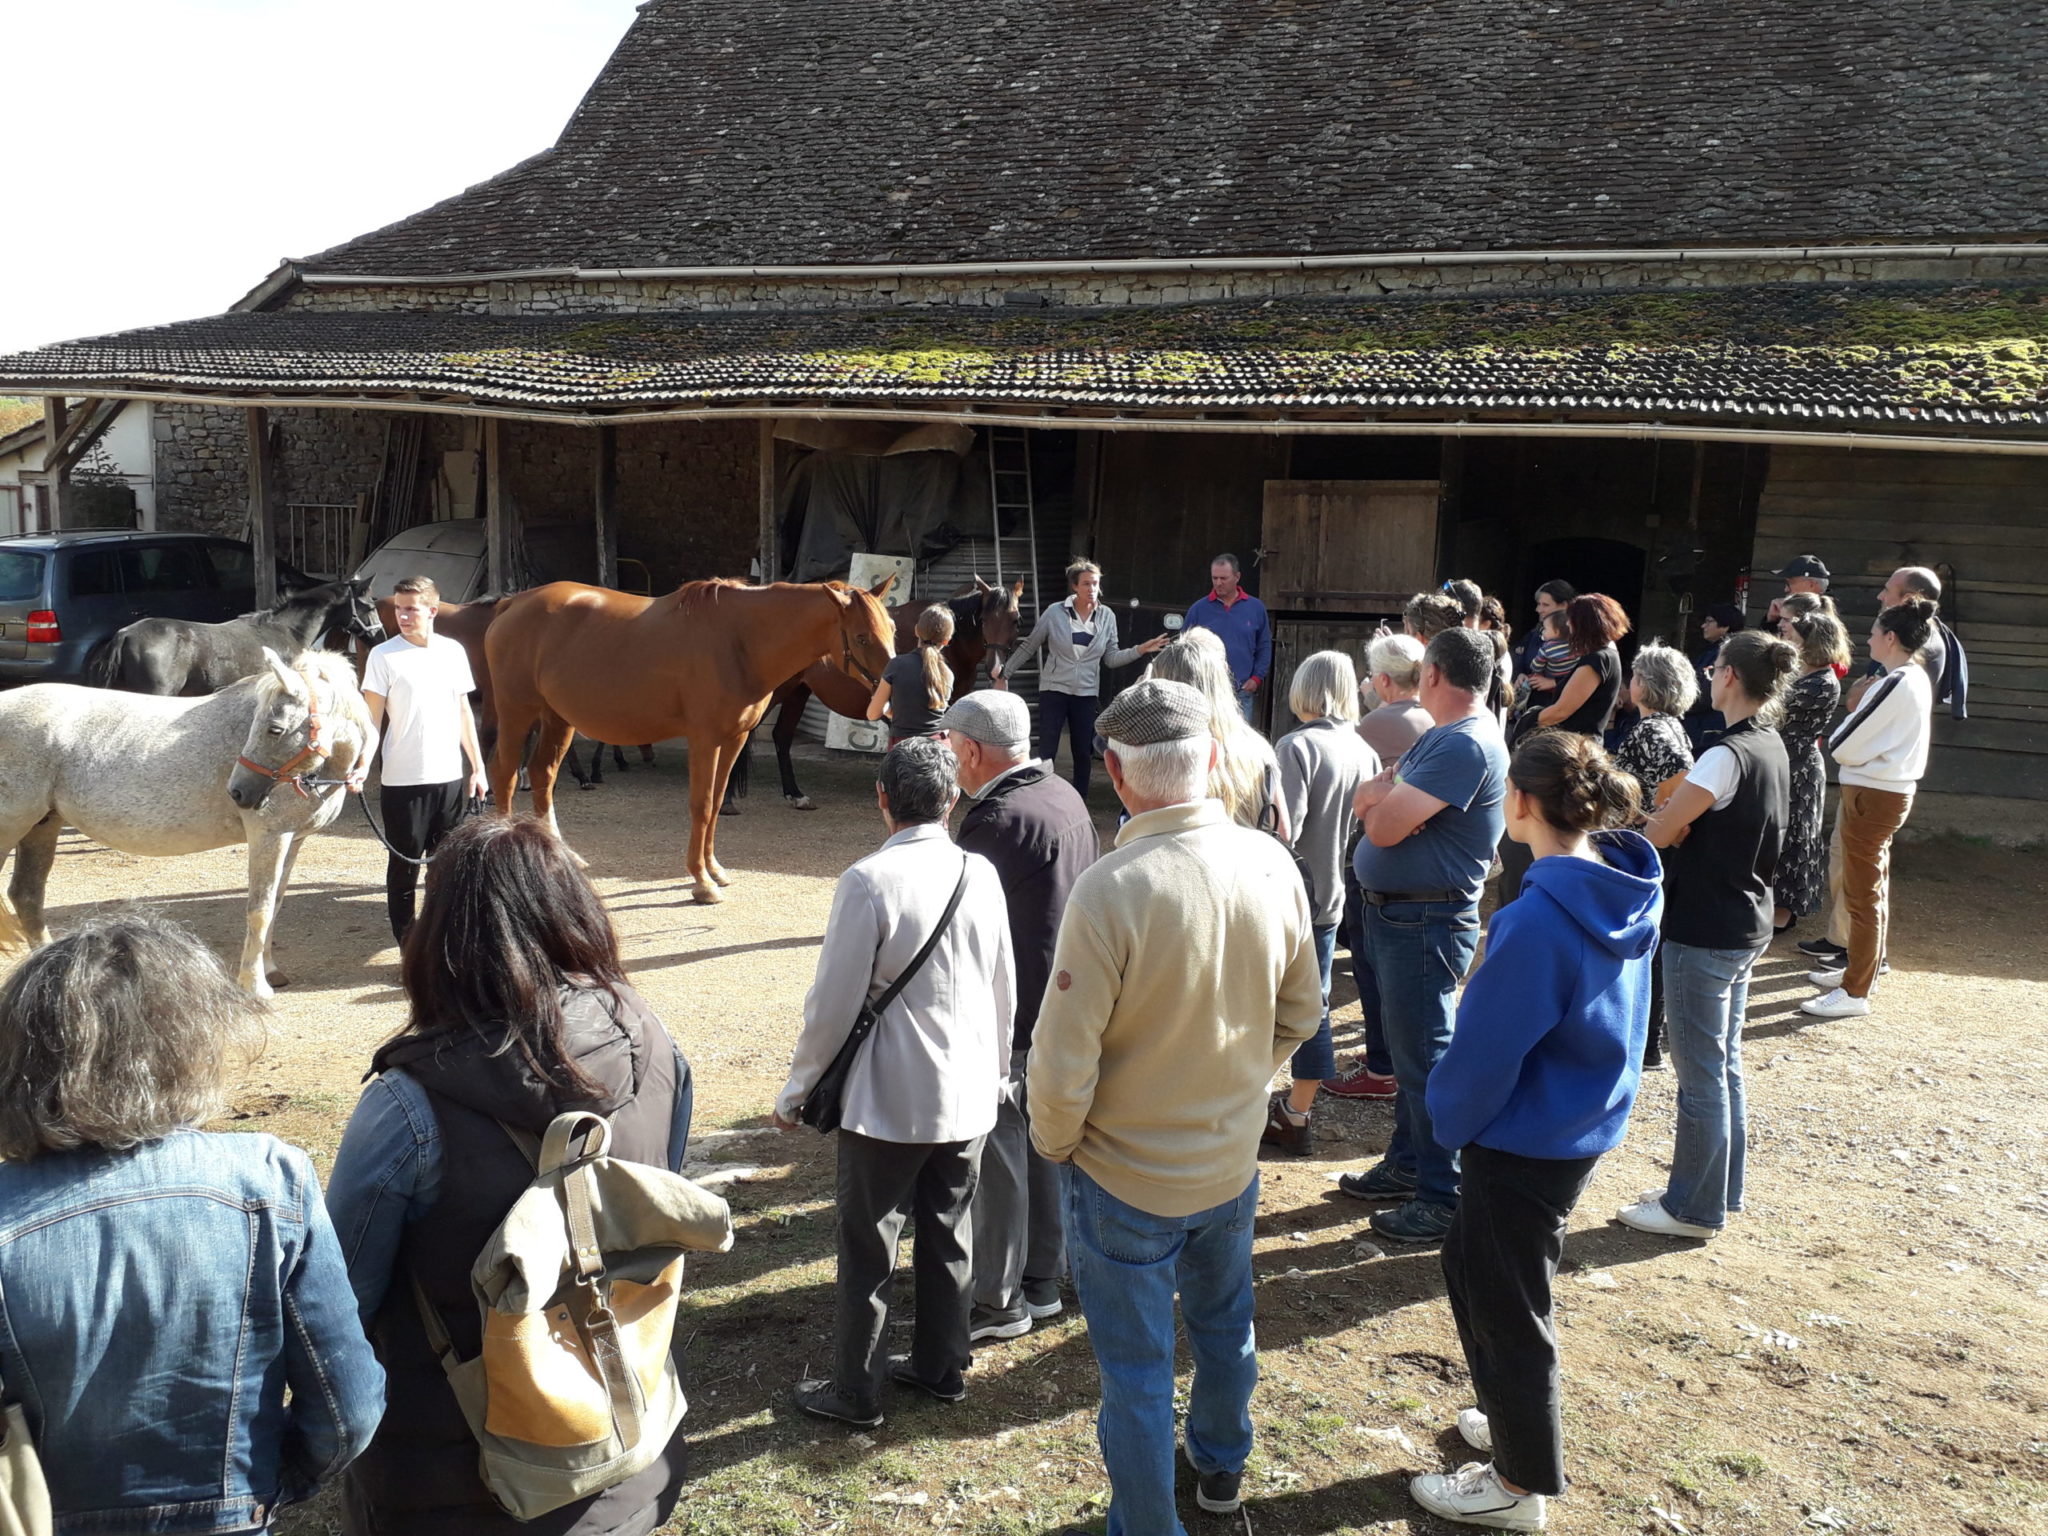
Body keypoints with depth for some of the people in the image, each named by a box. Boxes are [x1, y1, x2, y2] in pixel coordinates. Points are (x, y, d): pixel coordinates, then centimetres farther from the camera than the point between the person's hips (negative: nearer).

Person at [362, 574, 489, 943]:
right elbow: (372, 717, -8)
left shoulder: (453, 651, 5)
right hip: (402, 781, -4)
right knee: (405, 865, 6)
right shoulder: (383, 656, -6)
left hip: (449, 777, 4)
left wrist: (478, 766, 11)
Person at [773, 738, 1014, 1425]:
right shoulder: (981, 873, -3)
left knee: (868, 1246, 10)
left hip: (889, 1102, -5)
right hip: (969, 1096, 6)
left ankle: (855, 1390, 24)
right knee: (948, 1234, 20)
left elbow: (834, 1003, -15)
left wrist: (795, 1090, -1)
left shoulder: (869, 881, -19)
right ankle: (941, 1366, 36)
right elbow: (1005, 990, 6)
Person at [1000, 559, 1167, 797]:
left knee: (1084, 752, 8)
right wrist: (1005, 675, 3)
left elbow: (1111, 658, 3)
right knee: (1046, 751, -2)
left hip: (1087, 693, 2)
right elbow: (1028, 648, 2)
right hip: (1054, 689, -2)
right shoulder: (1055, 613, -7)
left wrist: (1139, 650, -11)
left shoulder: (1107, 616, 1)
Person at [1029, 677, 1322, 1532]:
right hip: (1233, 1159, 6)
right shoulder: (1272, 865, -13)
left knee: (1137, 1367, 15)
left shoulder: (1108, 892, -30)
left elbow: (1064, 1066, -24)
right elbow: (1301, 1012, 1)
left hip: (1126, 1178, -6)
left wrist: (1055, 1143, -4)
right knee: (1224, 1322, 29)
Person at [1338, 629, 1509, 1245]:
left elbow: (1385, 827, -24)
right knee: (1408, 1046, 19)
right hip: (1393, 913, 10)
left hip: (1426, 923, -10)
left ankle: (1443, 1198, 9)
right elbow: (1364, 801, 11)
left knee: (1423, 1055, -2)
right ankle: (1407, 1164, 33)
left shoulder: (1466, 744, -21)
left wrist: (1383, 799, -3)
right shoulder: (1439, 737, 12)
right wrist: (1387, 792, -10)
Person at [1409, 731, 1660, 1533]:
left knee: (1505, 1306, 11)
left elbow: (1486, 1051, -23)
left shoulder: (1538, 920, -30)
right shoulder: (1625, 893, -3)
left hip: (1524, 1143, -8)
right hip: (1585, 1128, 8)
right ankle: (1518, 1420, 44)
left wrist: (1449, 1119, -4)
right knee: (1474, 1268, 26)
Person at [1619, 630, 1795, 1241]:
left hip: (1704, 934, -9)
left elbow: (1658, 834, -20)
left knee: (1700, 1072, 2)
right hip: (1746, 927, 9)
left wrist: (1666, 820, 1)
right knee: (1725, 1064, 19)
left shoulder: (1728, 755, -23)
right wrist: (1682, 820, -7)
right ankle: (1723, 1190, 32)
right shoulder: (1772, 747, 6)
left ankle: (1694, 1207, 14)